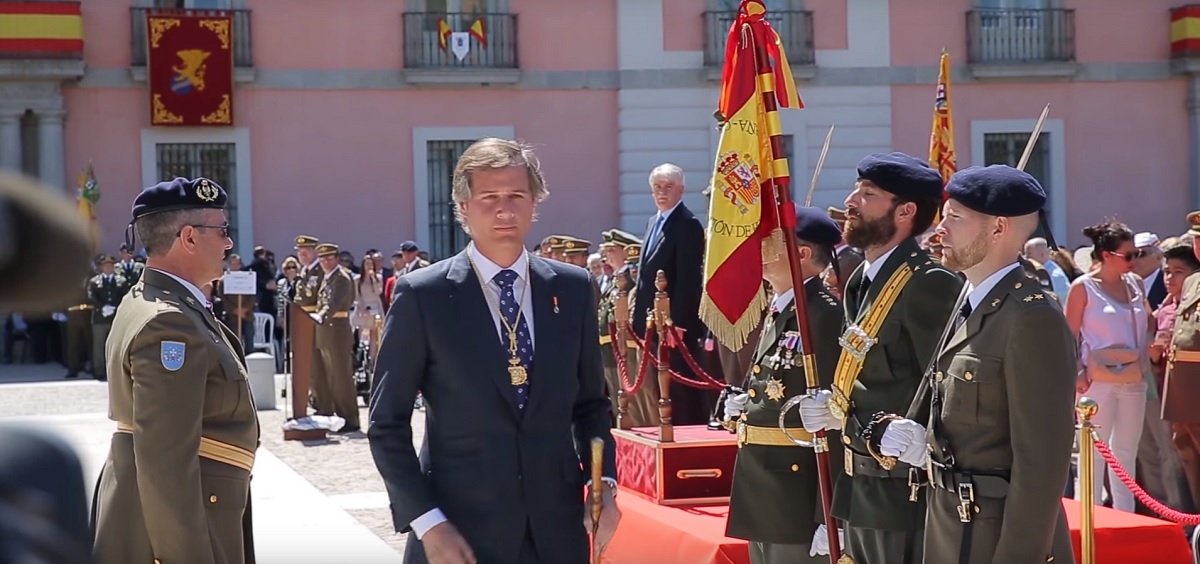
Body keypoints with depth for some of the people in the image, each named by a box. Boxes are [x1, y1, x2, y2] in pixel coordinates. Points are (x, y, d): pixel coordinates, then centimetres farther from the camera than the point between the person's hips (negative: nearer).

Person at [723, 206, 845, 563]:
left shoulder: (825, 314, -17)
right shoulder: (777, 310, 13)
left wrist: (829, 517, -22)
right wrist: (743, 406, 9)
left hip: (796, 493, -10)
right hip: (763, 488, 10)